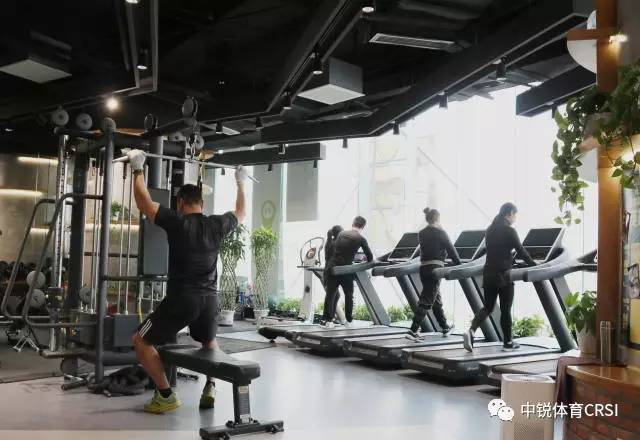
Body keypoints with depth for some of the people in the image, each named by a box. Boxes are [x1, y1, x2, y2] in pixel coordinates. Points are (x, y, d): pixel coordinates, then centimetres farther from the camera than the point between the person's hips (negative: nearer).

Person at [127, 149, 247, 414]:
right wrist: (241, 183, 36)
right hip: (209, 299, 6)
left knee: (141, 341, 9)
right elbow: (240, 213, 26)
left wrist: (137, 169, 5)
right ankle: (210, 388, 20)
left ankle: (166, 396, 5)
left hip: (181, 298, -5)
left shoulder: (177, 222, -8)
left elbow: (144, 202, -3)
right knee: (209, 342, 35)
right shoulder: (217, 225, 6)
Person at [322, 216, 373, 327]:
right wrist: (368, 263, 25)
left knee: (331, 294, 8)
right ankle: (348, 320, 18)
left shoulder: (341, 234, 11)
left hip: (331, 267, 3)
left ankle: (328, 320, 4)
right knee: (349, 295, 13)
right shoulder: (361, 239, 0)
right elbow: (370, 257, 4)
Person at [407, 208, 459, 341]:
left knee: (436, 299, 19)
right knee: (426, 301, -7)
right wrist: (458, 263, 13)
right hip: (435, 267, -7)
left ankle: (445, 327, 32)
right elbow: (451, 249, -1)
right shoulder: (440, 233, -6)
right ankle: (413, 330, -12)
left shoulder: (421, 234, 11)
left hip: (423, 267, 7)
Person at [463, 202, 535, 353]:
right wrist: (534, 265, 7)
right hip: (503, 274, -6)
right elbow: (521, 251, -6)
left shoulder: (490, 229, 12)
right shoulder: (509, 230, -10)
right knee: (505, 310, 5)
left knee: (487, 307, 10)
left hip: (488, 273, 6)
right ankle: (508, 343, 15)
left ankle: (471, 331, -11)